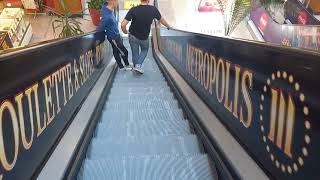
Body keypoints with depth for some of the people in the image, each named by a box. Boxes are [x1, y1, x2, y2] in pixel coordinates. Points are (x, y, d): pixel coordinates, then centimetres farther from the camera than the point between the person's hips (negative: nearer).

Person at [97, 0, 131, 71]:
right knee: (124, 52, 10)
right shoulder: (106, 16, -33)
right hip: (113, 37, -8)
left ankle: (121, 67, 37)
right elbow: (100, 29, -25)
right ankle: (127, 65, 32)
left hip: (116, 35, 8)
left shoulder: (106, 7, -10)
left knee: (117, 52, 21)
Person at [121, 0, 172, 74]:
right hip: (144, 37, 1)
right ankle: (138, 65, 9)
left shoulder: (133, 10, -20)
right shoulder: (153, 9, -15)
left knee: (135, 53, 18)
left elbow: (123, 24, -24)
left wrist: (125, 31, -1)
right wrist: (169, 26, 22)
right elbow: (162, 20, 3)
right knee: (144, 50, 25)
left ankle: (136, 66, 28)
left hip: (133, 36, 0)